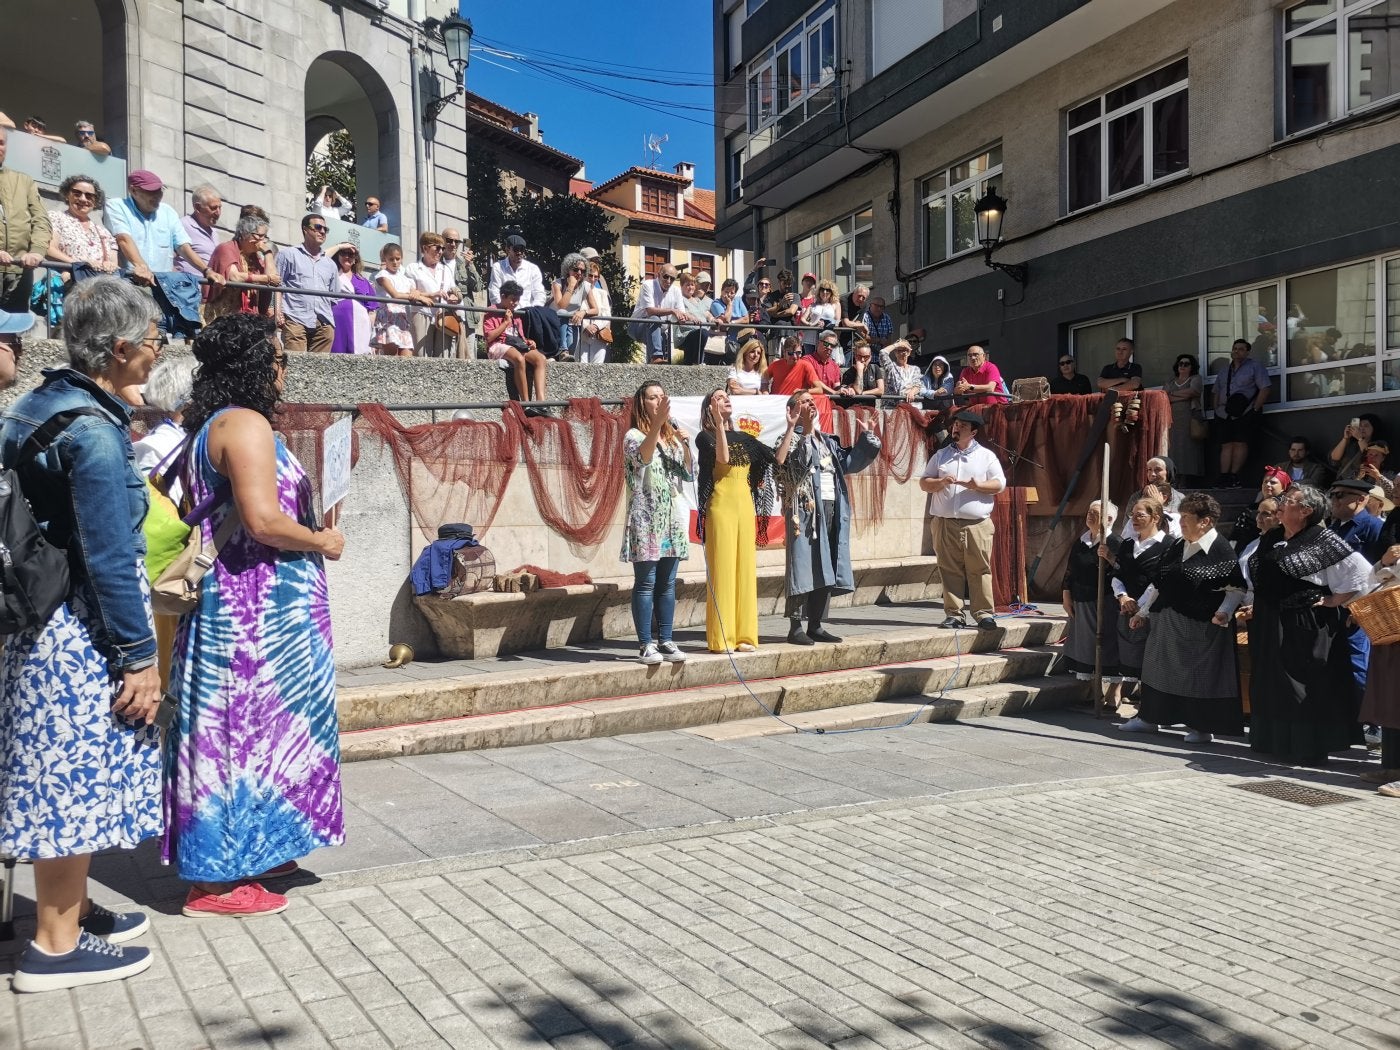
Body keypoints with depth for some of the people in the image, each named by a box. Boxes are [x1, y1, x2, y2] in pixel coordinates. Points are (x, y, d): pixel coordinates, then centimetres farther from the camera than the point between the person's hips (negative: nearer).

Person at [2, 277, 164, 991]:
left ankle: (72, 908, 32)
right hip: (81, 630, -9)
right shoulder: (94, 430, -20)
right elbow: (110, 559, -21)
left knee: (63, 774, 18)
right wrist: (141, 657, -17)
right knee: (76, 778, 1)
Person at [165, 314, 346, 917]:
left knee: (235, 729, 15)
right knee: (245, 730, -3)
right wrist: (322, 541, -9)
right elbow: (263, 519, -24)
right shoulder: (246, 423, -15)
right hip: (257, 611, -10)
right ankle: (217, 879, 5)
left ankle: (245, 852, 27)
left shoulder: (207, 426, 16)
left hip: (236, 606, 10)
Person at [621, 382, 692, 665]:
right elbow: (643, 456, -27)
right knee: (646, 583, -5)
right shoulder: (634, 435, -3)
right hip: (646, 517, -6)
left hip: (672, 516, 6)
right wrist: (658, 423, -38)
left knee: (667, 583, 8)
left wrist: (685, 446, -1)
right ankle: (646, 645, -2)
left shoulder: (672, 436, 15)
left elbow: (688, 474, 14)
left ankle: (665, 641, 13)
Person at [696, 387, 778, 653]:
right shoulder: (705, 436, 0)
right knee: (722, 570, -6)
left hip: (745, 505, 6)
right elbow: (723, 458, -19)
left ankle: (744, 634, 11)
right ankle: (721, 638, -3)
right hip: (721, 506, -6)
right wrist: (719, 423, -20)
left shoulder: (742, 438, 17)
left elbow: (776, 457, 13)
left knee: (745, 569, 6)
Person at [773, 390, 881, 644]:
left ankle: (816, 625, 16)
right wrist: (792, 427, -25)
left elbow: (851, 461, 25)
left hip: (831, 510, 7)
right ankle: (796, 627, -2)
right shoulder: (792, 438, -2)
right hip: (806, 510, -7)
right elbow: (780, 460, -22)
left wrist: (866, 434, 20)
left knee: (826, 570, 8)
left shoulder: (828, 441, 21)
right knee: (803, 567, -7)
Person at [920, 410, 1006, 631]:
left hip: (977, 524, -2)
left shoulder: (987, 456, 9)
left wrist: (978, 486, -13)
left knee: (980, 570, -3)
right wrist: (940, 483, -7)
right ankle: (954, 614, 6)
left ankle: (984, 613, 2)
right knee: (950, 570, 1)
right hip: (945, 523, 2)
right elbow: (923, 482, 13)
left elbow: (1000, 484, 4)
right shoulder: (940, 456, 15)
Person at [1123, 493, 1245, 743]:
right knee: (1158, 666, 15)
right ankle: (1149, 717, 27)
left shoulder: (1220, 549, -11)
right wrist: (1143, 610, 17)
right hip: (1167, 621, 8)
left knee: (1201, 673, 1)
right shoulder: (1176, 546, 10)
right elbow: (1158, 582, 16)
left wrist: (1224, 612, -26)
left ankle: (1202, 726, 13)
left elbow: (1237, 588, -12)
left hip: (1201, 626, -8)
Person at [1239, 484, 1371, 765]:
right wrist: (1254, 608, 12)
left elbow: (1361, 574, -12)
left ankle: (1309, 749, 10)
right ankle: (1274, 743, 24)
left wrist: (1333, 601, -13)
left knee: (1306, 688, 0)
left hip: (1305, 625, -7)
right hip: (1268, 626, 7)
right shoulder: (1270, 539, 11)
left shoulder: (1323, 541, -10)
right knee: (1270, 686, 13)